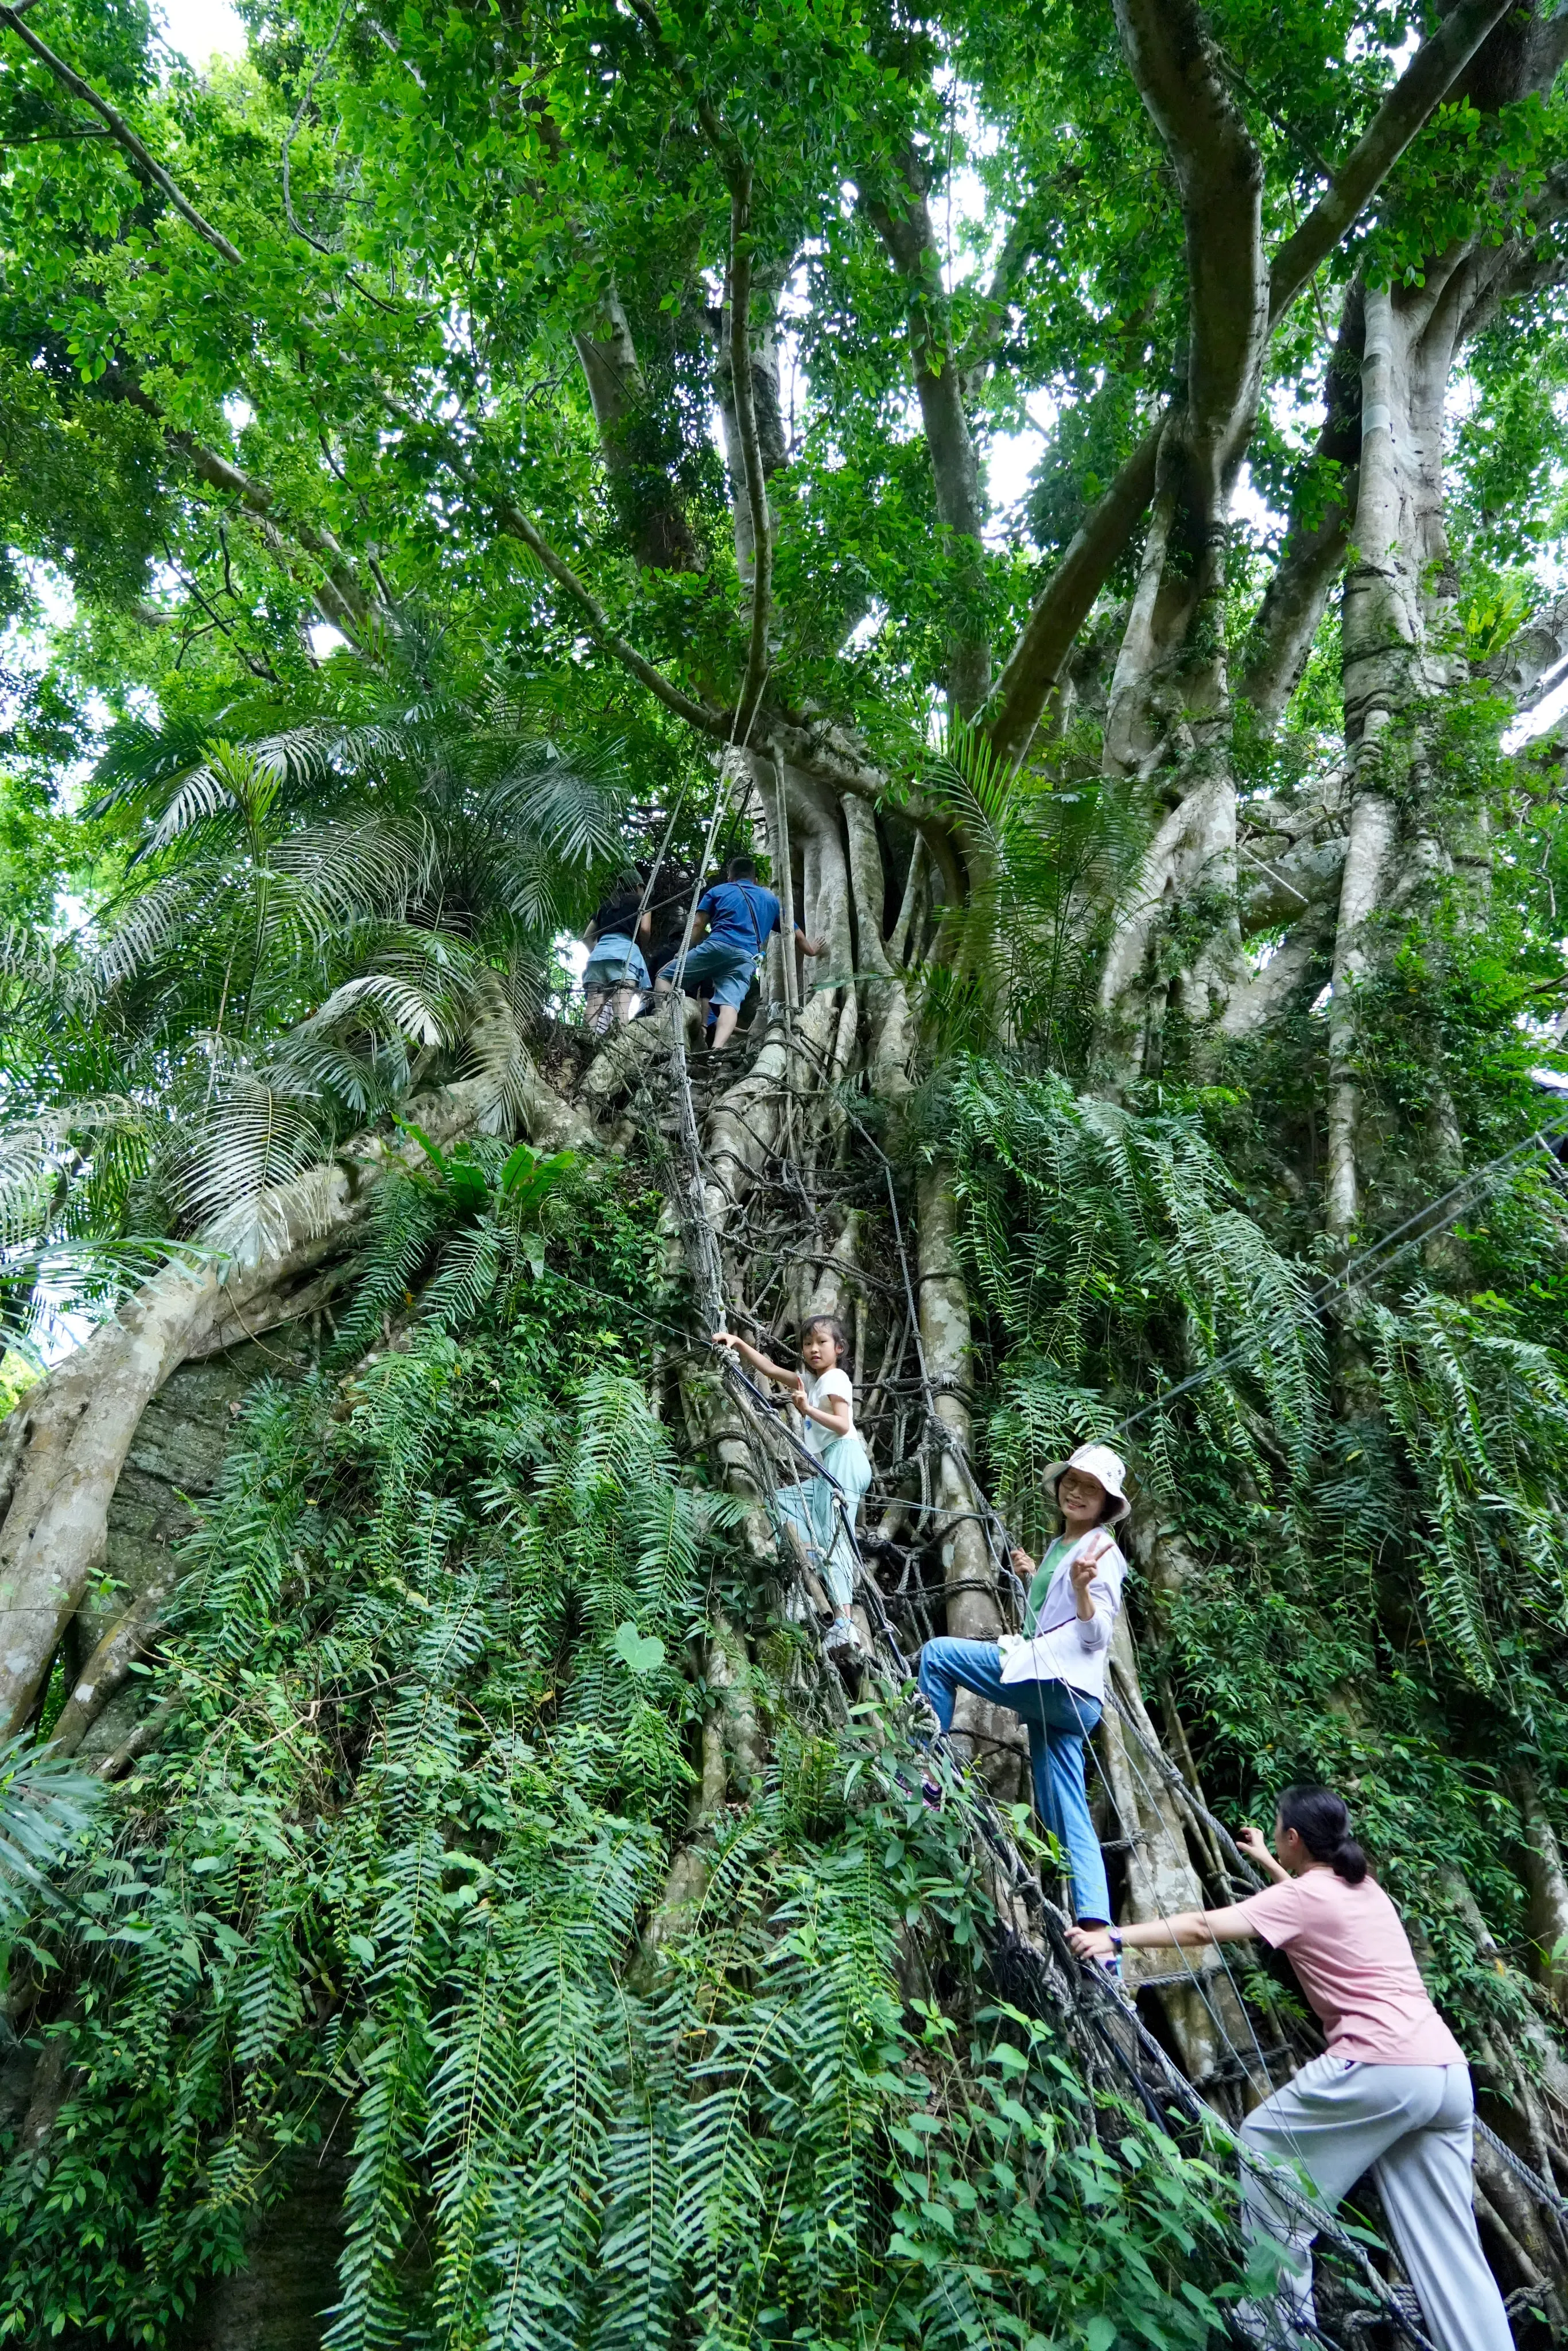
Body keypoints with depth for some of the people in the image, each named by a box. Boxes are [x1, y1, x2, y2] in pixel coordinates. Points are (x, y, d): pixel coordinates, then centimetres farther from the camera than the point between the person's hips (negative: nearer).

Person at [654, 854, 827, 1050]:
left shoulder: (717, 891, 24)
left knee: (665, 976, 9)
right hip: (746, 959, 2)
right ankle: (717, 1049, -44)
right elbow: (796, 934, 40)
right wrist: (812, 950, 57)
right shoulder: (771, 900, 32)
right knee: (730, 1004, -17)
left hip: (716, 946, -2)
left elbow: (698, 926, 11)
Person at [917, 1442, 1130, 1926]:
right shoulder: (1059, 1546, 21)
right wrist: (1033, 1579, 23)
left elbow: (1096, 1636, -15)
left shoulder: (1102, 1552, -5)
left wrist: (1081, 1588, -30)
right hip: (1046, 1690, 10)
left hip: (1059, 1682, -10)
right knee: (1069, 1824, 7)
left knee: (937, 1654, -9)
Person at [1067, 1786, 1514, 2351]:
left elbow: (1201, 1928, -11)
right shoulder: (1365, 1888, 18)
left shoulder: (1302, 1897, -4)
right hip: (1448, 2071, 8)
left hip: (1379, 2068, -8)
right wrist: (1268, 1864, 54)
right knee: (1445, 2244, 13)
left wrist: (1116, 1937, -9)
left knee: (1262, 2144, 9)